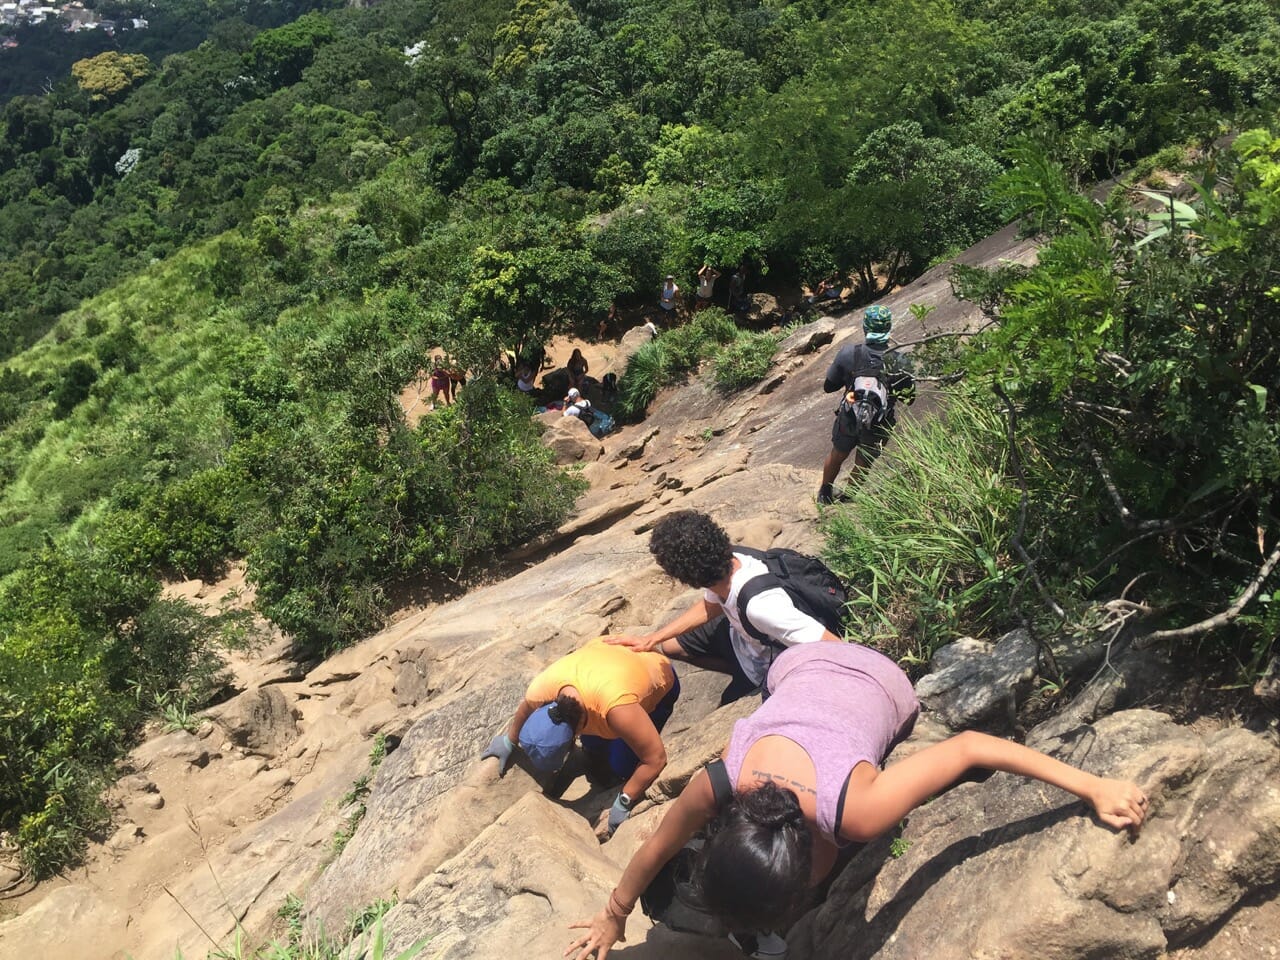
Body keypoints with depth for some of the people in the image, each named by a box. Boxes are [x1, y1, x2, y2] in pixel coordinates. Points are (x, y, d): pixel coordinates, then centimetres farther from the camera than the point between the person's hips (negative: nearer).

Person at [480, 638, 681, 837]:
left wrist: (623, 804, -28)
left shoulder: (617, 707, -48)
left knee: (622, 768, -11)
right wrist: (509, 742, 13)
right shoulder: (539, 691, -30)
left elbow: (656, 758, -37)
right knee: (595, 754, 5)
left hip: (659, 681, -4)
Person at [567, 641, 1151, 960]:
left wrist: (1094, 788, -31)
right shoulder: (716, 785, -34)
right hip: (803, 667, 2)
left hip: (880, 686, -2)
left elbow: (973, 747, -37)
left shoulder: (857, 814, -43)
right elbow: (657, 848, -14)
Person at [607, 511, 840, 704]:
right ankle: (739, 672, 14)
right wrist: (651, 639, -8)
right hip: (740, 632, 6)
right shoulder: (728, 564, -25)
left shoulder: (760, 604, -46)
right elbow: (708, 607, -2)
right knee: (665, 645, 12)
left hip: (766, 667, -6)